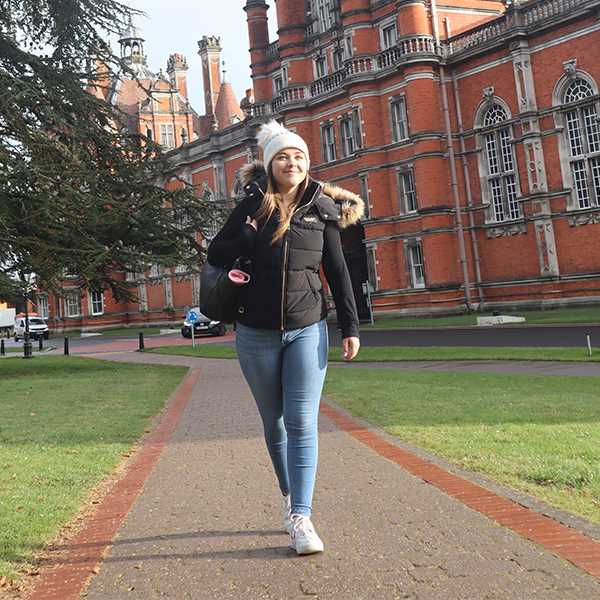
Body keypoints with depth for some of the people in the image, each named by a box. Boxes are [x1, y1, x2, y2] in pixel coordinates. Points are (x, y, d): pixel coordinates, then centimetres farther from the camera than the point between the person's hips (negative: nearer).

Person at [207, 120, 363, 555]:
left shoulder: (322, 209, 2)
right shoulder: (252, 206, 1)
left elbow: (338, 271, 5)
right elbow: (215, 254, 5)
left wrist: (350, 327, 1)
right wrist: (247, 238, -15)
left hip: (307, 331, -1)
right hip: (257, 335, 1)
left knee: (302, 424, -8)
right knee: (275, 424, 13)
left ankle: (301, 518, -6)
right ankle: (291, 498, 31)